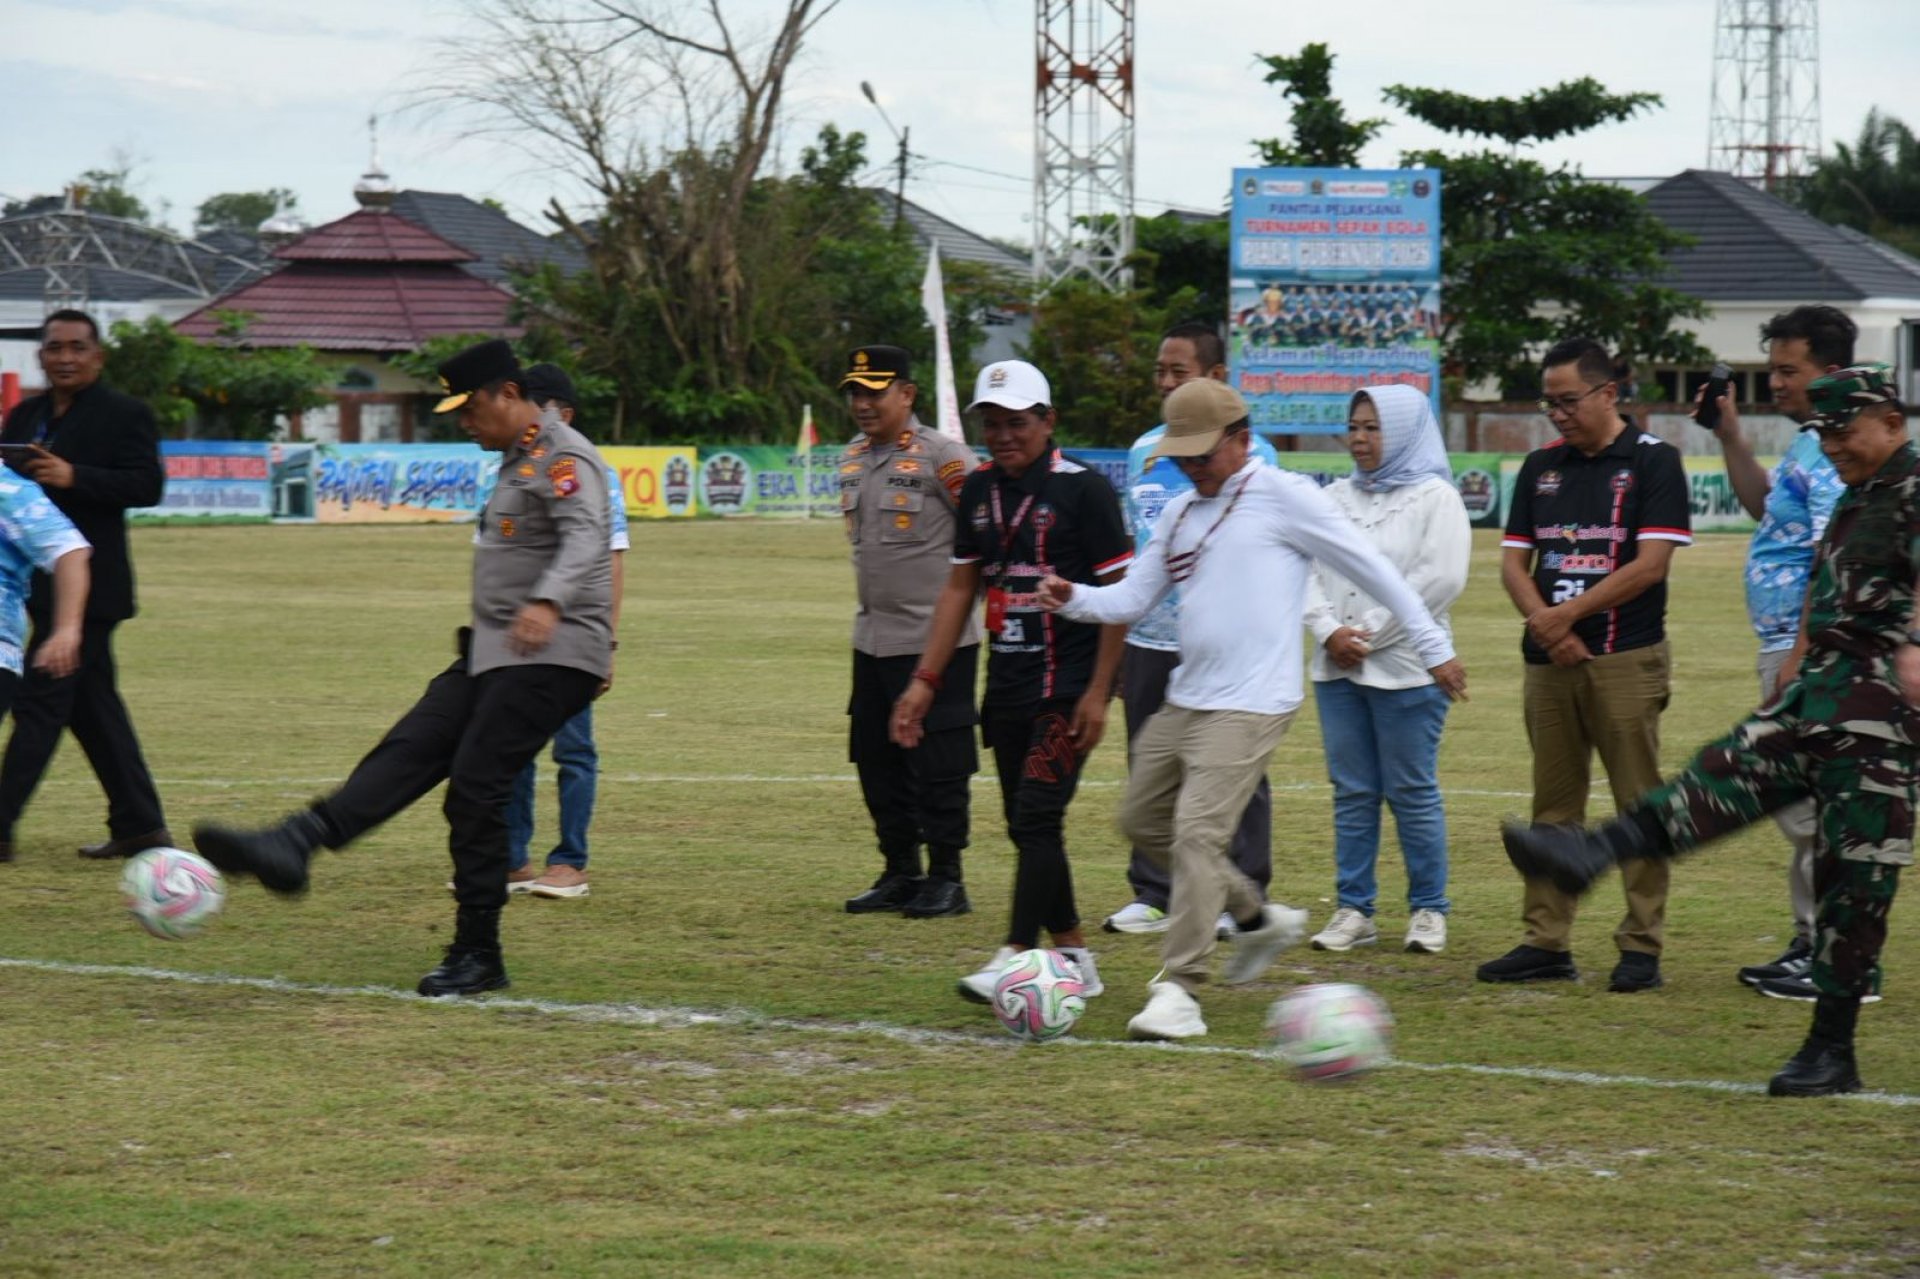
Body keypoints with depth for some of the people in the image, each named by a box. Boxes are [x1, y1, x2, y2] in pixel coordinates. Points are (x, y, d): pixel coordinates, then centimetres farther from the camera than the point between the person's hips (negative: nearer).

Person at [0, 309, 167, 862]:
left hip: (85, 583, -8)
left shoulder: (125, 415, -7)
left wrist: (74, 477, -26)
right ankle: (139, 825, 17)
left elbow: (147, 485, -15)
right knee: (93, 704, 11)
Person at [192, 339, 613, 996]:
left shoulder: (565, 458, -12)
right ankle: (292, 846, -25)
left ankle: (478, 955, -8)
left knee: (474, 786, -14)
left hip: (553, 656, -10)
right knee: (410, 748, -8)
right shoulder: (517, 461, 20)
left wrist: (547, 603, -46)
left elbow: (585, 540, -29)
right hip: (492, 652, 10)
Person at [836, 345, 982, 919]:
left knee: (938, 763, -4)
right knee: (876, 760, 12)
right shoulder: (853, 459, 11)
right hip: (872, 639, 8)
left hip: (935, 638, -8)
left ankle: (946, 880, 5)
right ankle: (900, 874, 22)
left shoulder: (942, 457, -12)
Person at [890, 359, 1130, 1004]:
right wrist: (924, 680, 11)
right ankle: (1074, 958, 18)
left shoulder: (1082, 489, -9)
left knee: (1037, 815, -15)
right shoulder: (978, 491, 10)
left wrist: (1098, 691, -14)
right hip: (1007, 680, 7)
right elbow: (960, 587, 17)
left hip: (1068, 682, -7)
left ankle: (1014, 961, -17)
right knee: (1025, 825, 8)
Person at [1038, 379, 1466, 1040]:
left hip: (1250, 705, -9)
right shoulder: (1180, 513, 15)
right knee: (1143, 820, 15)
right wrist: (1074, 599, -6)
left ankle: (1179, 991, -15)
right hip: (1184, 699, 9)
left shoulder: (1282, 496, -7)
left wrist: (1433, 646, -3)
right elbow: (1133, 597, 15)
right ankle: (1258, 917, 30)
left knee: (1197, 831, -18)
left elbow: (1369, 567, -5)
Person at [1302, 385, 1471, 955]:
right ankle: (1353, 910, 10)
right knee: (1352, 792, 6)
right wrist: (1329, 631, -8)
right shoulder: (1336, 497, 15)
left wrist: (1369, 635, -12)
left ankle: (1428, 909, 8)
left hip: (1406, 668, -5)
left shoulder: (1435, 497, -2)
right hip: (1337, 668, 5)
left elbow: (1439, 578, -12)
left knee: (1412, 791, -1)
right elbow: (1309, 571, 10)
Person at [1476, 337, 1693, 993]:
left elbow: (1649, 565, -11)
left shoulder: (1653, 462, -4)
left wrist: (1568, 614, -11)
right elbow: (1513, 562, 10)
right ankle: (1546, 943, 11)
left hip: (1625, 661, -5)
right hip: (1548, 662, 5)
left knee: (1638, 805, -2)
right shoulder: (1540, 467, 13)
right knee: (1552, 807, 8)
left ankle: (1642, 947, 1)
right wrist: (1545, 624, -8)